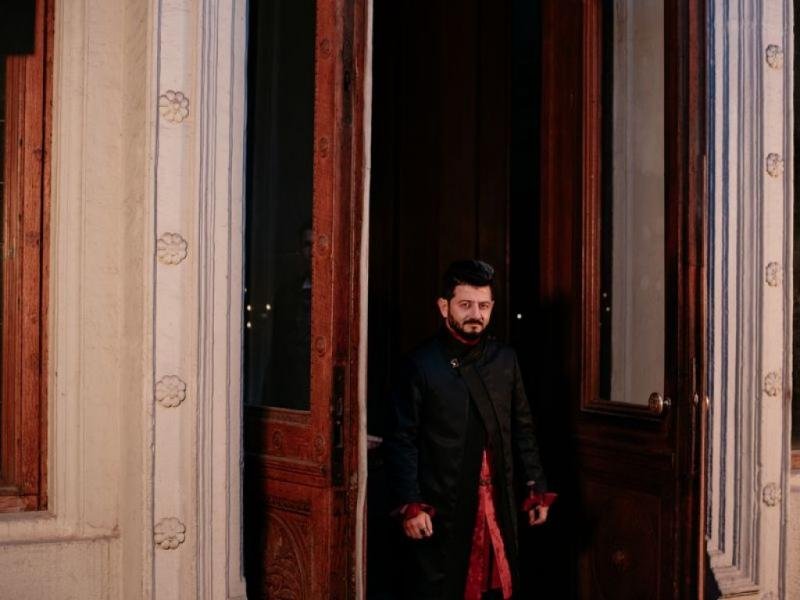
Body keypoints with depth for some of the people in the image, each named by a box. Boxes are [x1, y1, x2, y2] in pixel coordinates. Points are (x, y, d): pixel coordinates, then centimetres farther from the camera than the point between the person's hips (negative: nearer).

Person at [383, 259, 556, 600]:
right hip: (439, 511, -4)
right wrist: (409, 505, -14)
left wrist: (536, 488, 10)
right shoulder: (421, 365, -7)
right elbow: (401, 441, -9)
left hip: (498, 507, 5)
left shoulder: (505, 360, 8)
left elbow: (522, 430, 14)